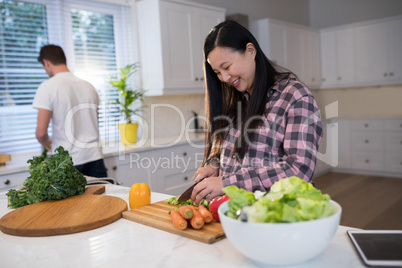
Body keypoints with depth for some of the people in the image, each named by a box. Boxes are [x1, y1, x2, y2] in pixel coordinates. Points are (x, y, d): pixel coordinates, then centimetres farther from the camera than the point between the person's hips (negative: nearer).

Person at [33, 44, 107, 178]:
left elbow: (41, 132, -11)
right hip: (95, 156, 5)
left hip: (67, 161, -4)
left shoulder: (47, 87, -7)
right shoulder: (88, 86, 10)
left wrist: (47, 144, 10)